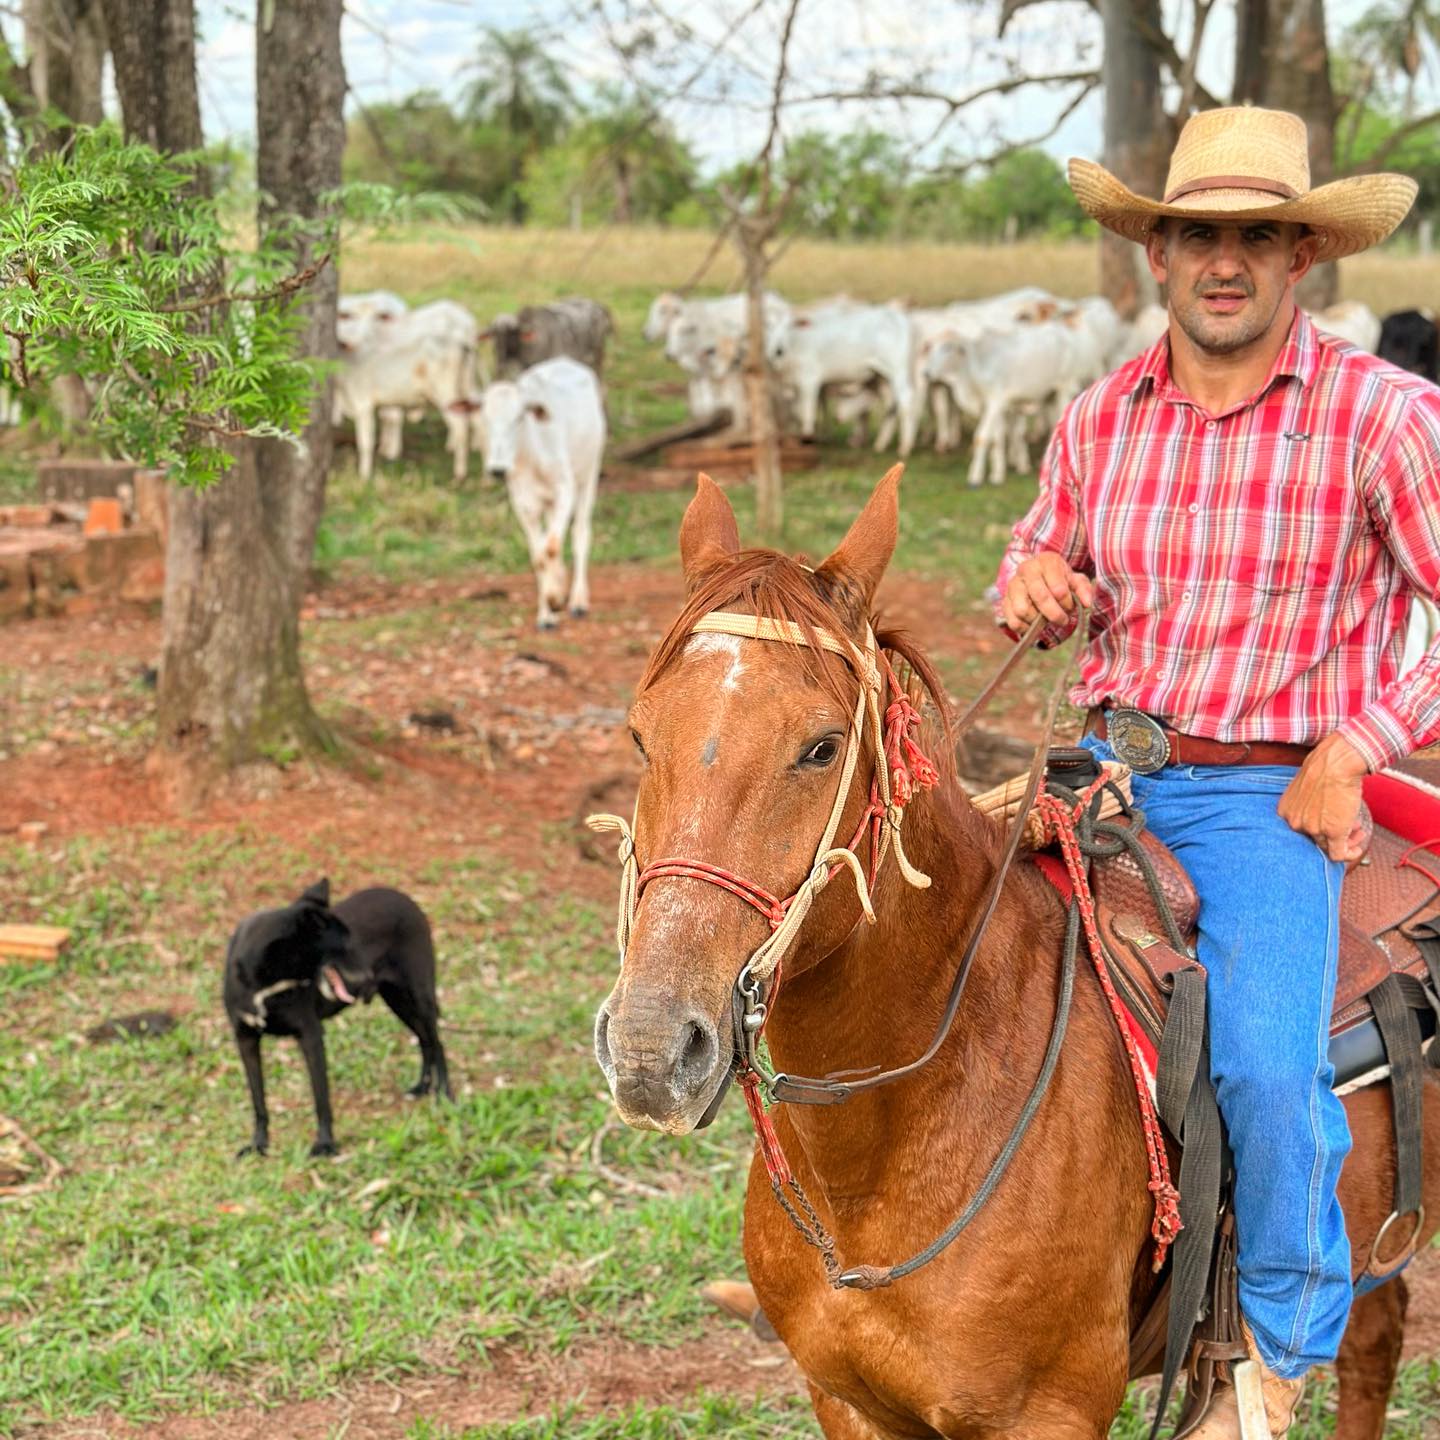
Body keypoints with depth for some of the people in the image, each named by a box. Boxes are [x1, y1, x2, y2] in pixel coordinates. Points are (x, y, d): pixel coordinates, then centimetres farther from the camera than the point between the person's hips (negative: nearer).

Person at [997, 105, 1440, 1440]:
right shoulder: (1104, 415, 7)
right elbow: (1044, 560, 21)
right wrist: (1032, 586, -3)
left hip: (1272, 794, -5)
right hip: (1107, 768, 5)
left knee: (1264, 1065, -25)